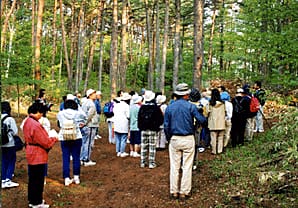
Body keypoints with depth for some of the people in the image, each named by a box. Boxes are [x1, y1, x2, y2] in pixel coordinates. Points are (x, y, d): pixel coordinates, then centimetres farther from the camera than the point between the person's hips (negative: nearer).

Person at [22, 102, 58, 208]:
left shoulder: (27, 122, 6)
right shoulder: (35, 125, -25)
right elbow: (45, 142, -22)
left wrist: (50, 138, 8)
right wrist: (54, 139, -4)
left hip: (31, 154, 10)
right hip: (38, 155, -10)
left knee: (32, 178, 19)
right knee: (38, 179, 1)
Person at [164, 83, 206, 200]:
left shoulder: (169, 107, 1)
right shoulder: (190, 106, -7)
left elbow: (166, 126, 1)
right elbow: (202, 120, -8)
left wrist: (169, 138, 12)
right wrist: (204, 118, 14)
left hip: (174, 139, 2)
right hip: (188, 139, -2)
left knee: (174, 166, 8)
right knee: (187, 167, 5)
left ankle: (174, 192, 12)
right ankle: (184, 192, 7)